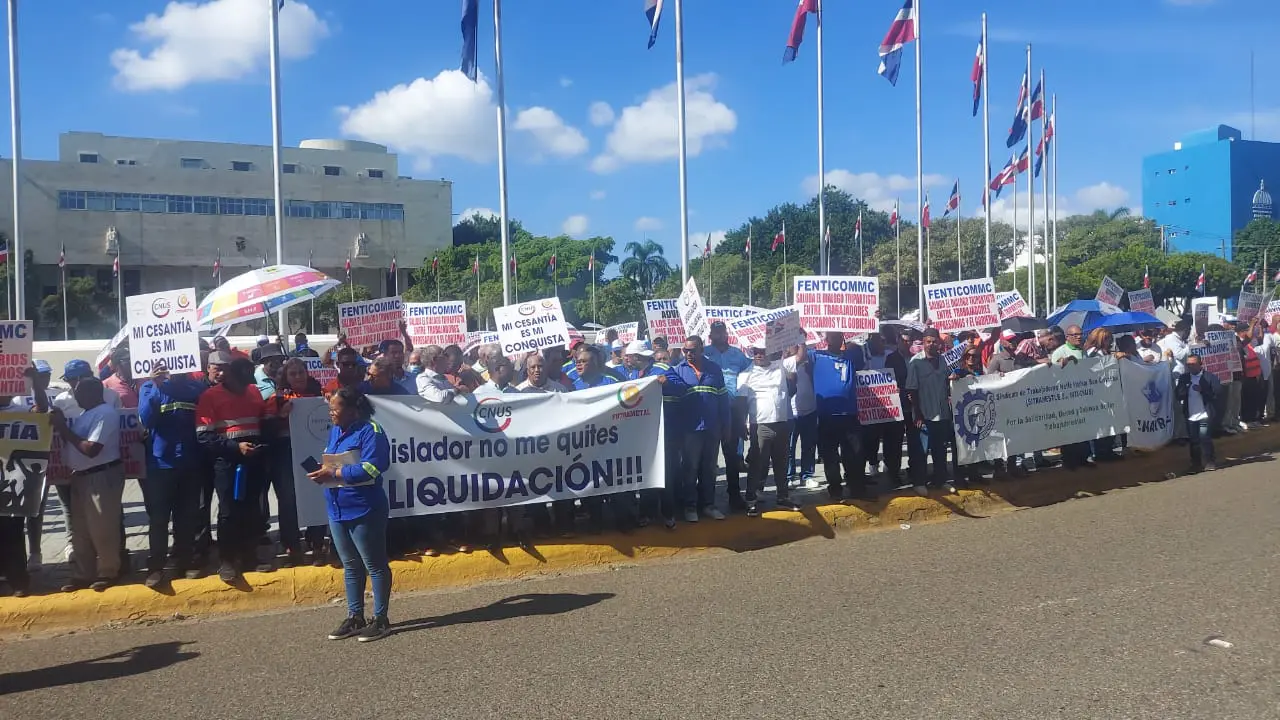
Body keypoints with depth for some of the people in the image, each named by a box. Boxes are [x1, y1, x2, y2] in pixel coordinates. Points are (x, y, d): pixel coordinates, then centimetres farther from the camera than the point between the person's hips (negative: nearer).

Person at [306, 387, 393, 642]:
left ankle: (381, 619, 12)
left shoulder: (370, 431, -15)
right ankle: (355, 618, 26)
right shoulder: (335, 430, 10)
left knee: (374, 566, 3)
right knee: (350, 566, 16)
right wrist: (323, 471, -4)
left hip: (363, 511, -8)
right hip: (338, 510, 9)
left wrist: (334, 473, -21)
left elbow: (370, 469, -24)